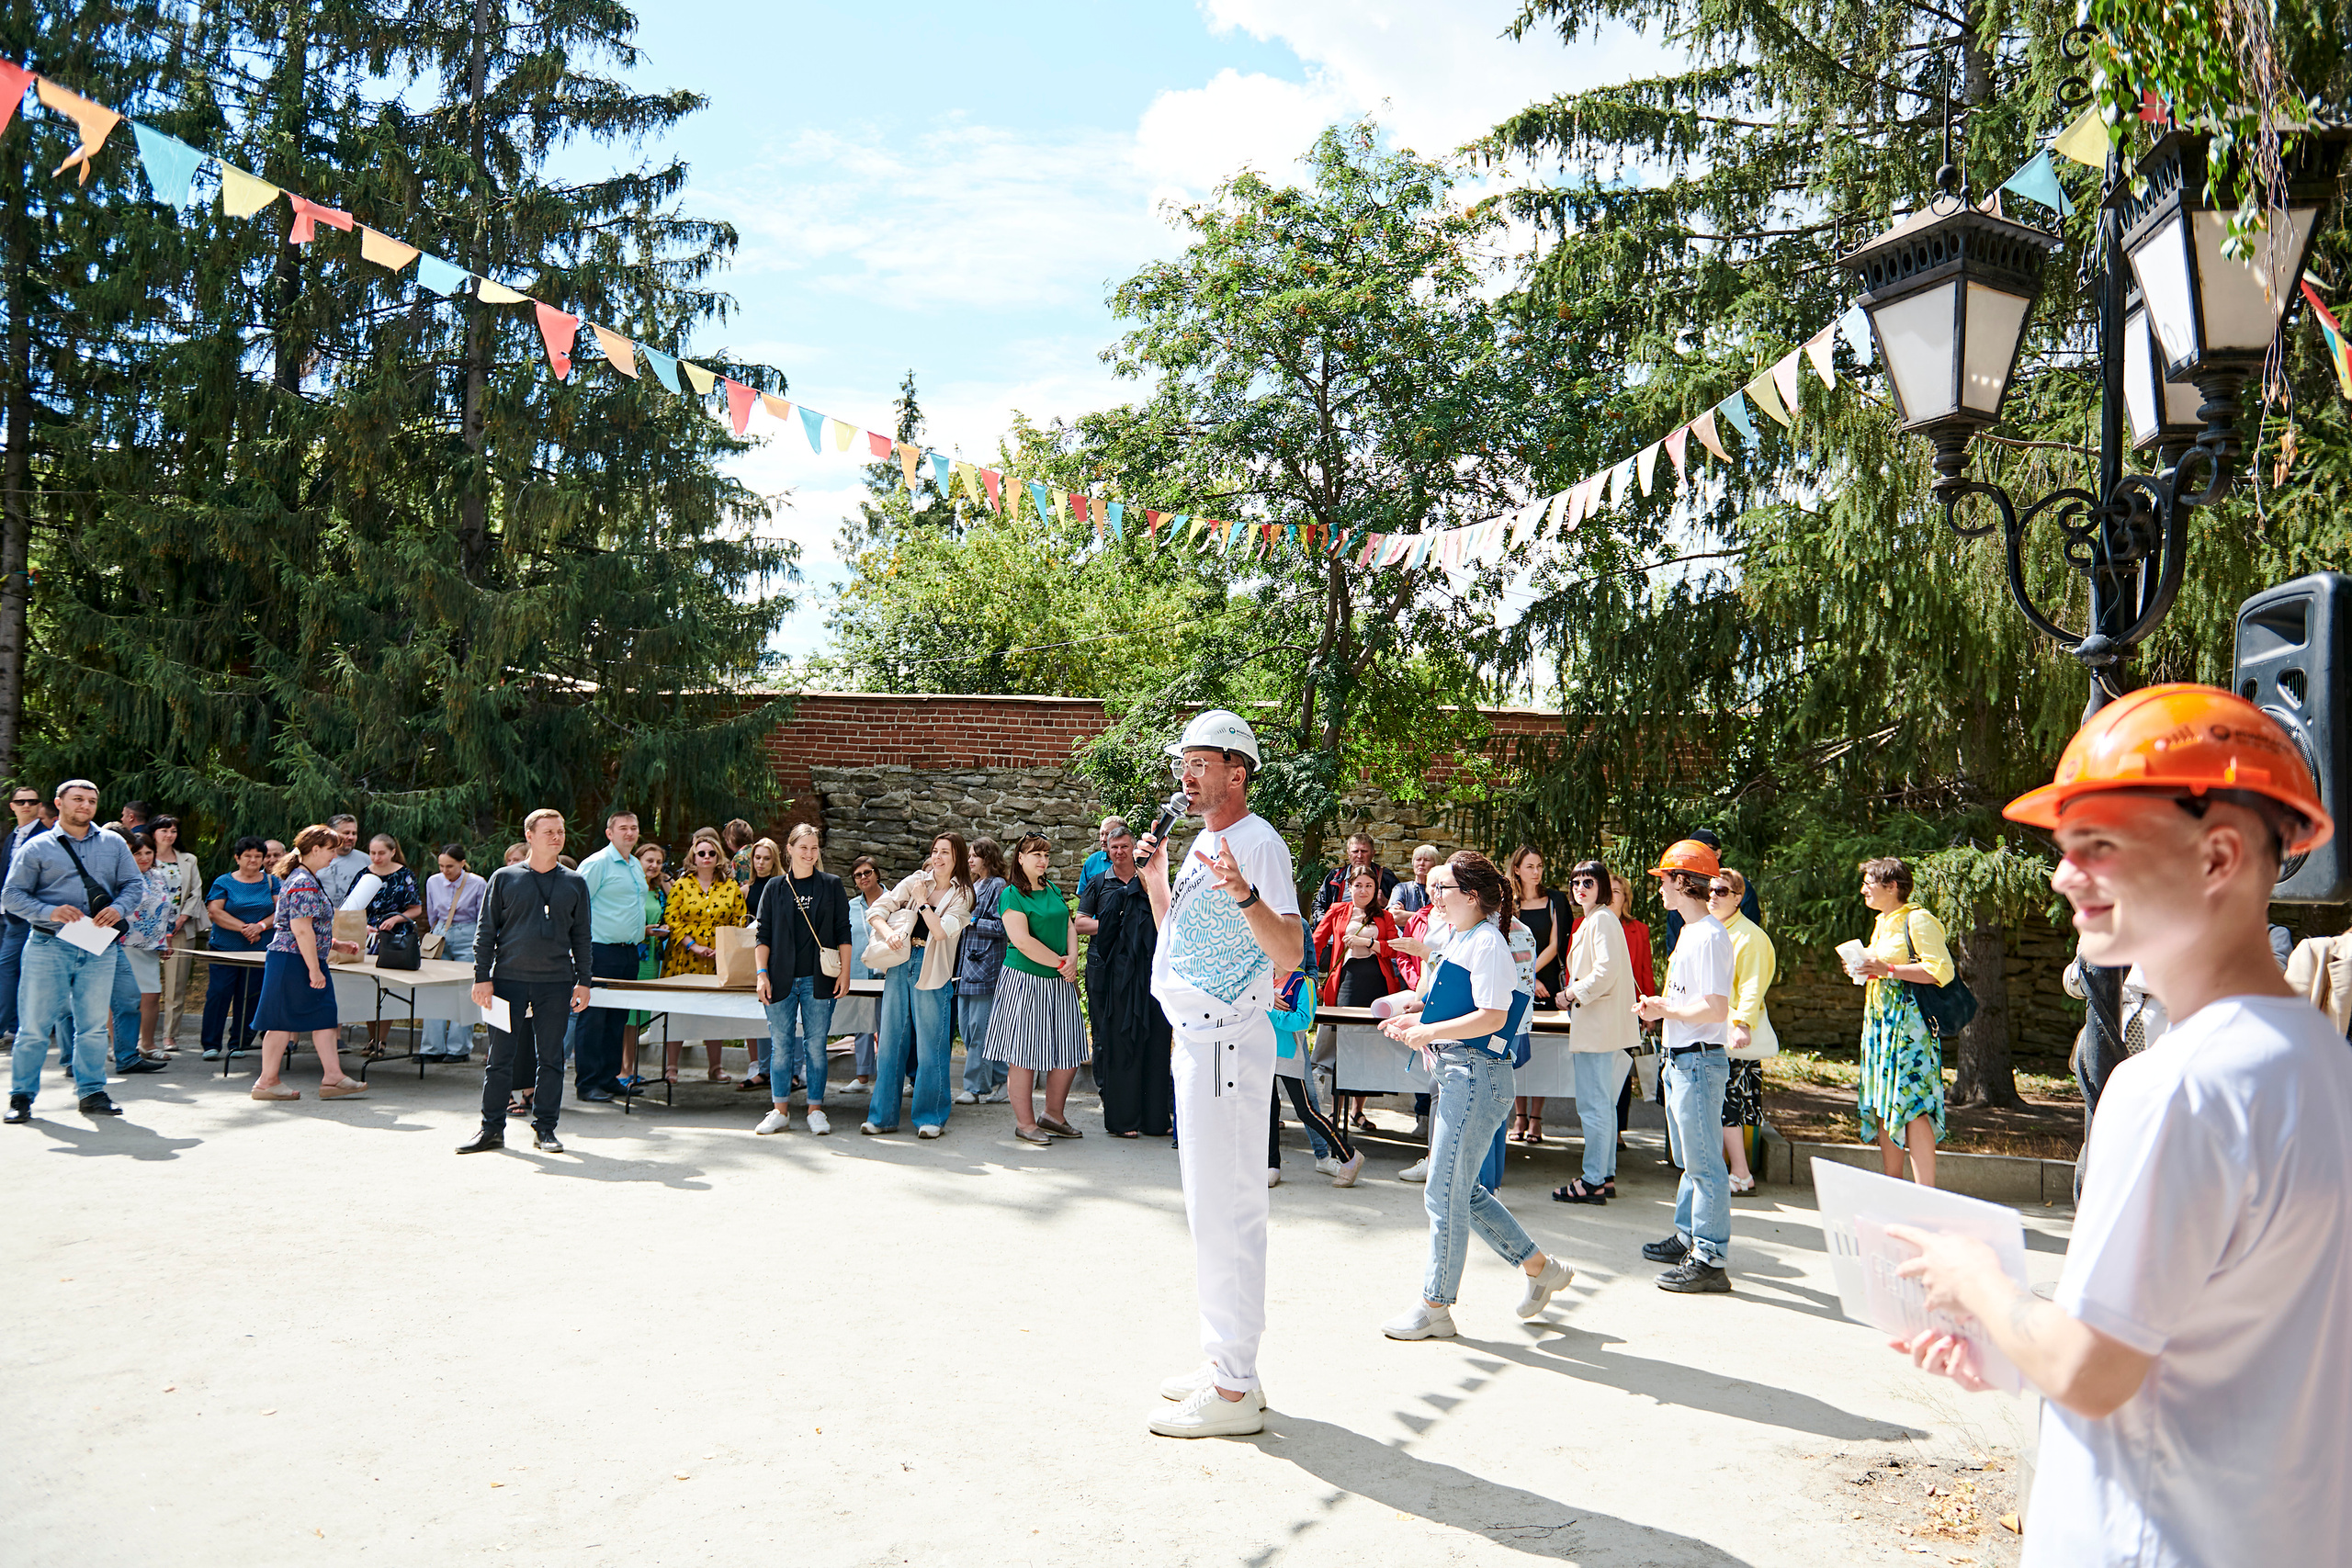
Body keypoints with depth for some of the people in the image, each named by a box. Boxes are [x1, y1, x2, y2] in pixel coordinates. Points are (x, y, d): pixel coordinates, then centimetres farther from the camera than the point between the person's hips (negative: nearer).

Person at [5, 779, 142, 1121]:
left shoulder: (114, 844, 12)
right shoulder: (36, 848, 4)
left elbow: (133, 883, 11)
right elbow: (12, 894, 0)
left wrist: (118, 909, -9)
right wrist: (49, 912, -16)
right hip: (49, 947, -2)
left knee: (94, 1025, 7)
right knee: (35, 1024, 0)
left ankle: (92, 1093, 16)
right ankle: (21, 1096, 10)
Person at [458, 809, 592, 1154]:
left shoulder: (574, 883, 9)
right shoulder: (504, 879, 4)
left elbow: (581, 936, 12)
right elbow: (486, 932, 4)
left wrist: (583, 980, 6)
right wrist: (482, 977, -2)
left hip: (556, 983, 1)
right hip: (509, 979, -1)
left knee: (551, 1058, 4)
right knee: (500, 1057, 2)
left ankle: (544, 1128, 14)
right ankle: (492, 1128, 13)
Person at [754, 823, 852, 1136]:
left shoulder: (831, 885, 6)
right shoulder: (775, 888, 7)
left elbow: (843, 932, 6)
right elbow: (763, 934, 7)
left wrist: (845, 972, -1)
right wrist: (762, 974, -1)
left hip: (818, 979, -1)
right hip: (781, 978, 1)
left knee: (815, 1045, 1)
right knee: (781, 1045, 3)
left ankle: (816, 1110, 10)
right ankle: (780, 1111, 13)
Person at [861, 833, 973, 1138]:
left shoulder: (962, 895, 1)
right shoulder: (915, 881, 9)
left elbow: (942, 931, -13)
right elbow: (876, 910, 6)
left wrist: (922, 901, -9)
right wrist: (887, 931, -12)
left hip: (932, 973, -3)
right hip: (900, 964, 3)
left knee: (930, 1045, -1)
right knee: (890, 1041, 5)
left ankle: (931, 1117, 10)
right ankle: (883, 1115, 13)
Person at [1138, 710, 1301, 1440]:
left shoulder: (1258, 843, -14)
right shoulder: (1202, 841, 16)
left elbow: (1291, 953, -24)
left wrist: (1244, 892, -38)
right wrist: (1155, 881, 13)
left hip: (1229, 1042, -10)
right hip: (1196, 1039, 10)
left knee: (1224, 1210, -7)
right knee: (1209, 1207, 16)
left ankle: (1234, 1392, 0)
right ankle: (1225, 1362, 26)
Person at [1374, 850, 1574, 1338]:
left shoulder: (1487, 943, -14)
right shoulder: (1460, 940, 16)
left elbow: (1492, 1017, -21)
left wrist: (1430, 1031, -16)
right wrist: (1418, 1019, 12)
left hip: (1476, 1076, -10)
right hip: (1456, 1074, 10)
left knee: (1445, 1192, -3)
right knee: (1462, 1190, 15)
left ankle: (1436, 1306, 8)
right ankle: (1540, 1267, 27)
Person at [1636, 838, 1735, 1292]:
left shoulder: (1709, 936, -18)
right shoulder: (1689, 932, 15)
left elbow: (1715, 1008, -25)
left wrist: (1666, 1011, -14)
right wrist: (1658, 1009, 8)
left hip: (1699, 1061, -11)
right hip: (1679, 1061, 11)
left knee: (1705, 1162, -6)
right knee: (1691, 1160, 20)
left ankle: (1711, 1260, -3)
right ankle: (1687, 1238, 31)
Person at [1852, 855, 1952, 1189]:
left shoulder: (1917, 920, -9)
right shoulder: (1882, 923, 20)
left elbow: (1941, 970, -18)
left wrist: (1888, 969, -19)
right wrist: (1864, 969, 12)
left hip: (1909, 1021, -9)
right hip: (1878, 1021, 10)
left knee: (1912, 1104, -14)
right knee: (1882, 1104, 8)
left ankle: (1925, 1195, -15)